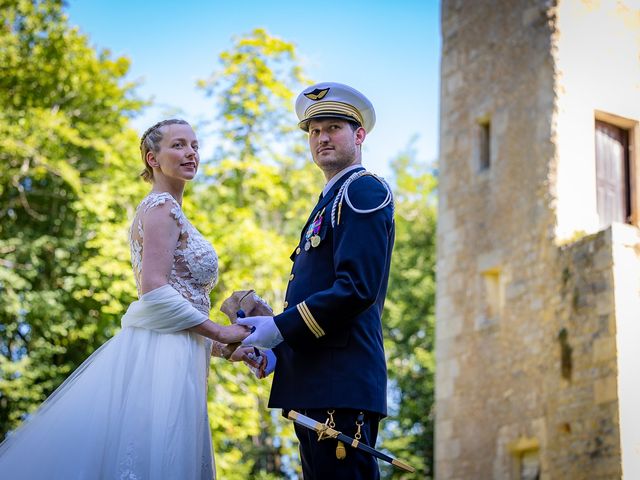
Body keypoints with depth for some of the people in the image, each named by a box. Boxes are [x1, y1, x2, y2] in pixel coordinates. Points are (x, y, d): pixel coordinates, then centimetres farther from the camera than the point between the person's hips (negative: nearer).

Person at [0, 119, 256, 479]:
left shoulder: (168, 211, 23)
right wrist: (220, 332, -12)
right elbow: (155, 290, -18)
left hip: (171, 352, 10)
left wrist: (226, 350, 17)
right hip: (160, 353, -10)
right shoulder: (162, 206, -6)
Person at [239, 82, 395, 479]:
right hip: (316, 385, 10)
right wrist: (279, 353, 15)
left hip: (342, 384, -10)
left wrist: (281, 328, -15)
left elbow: (356, 288, -18)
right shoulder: (331, 201, 25)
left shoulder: (364, 191, -6)